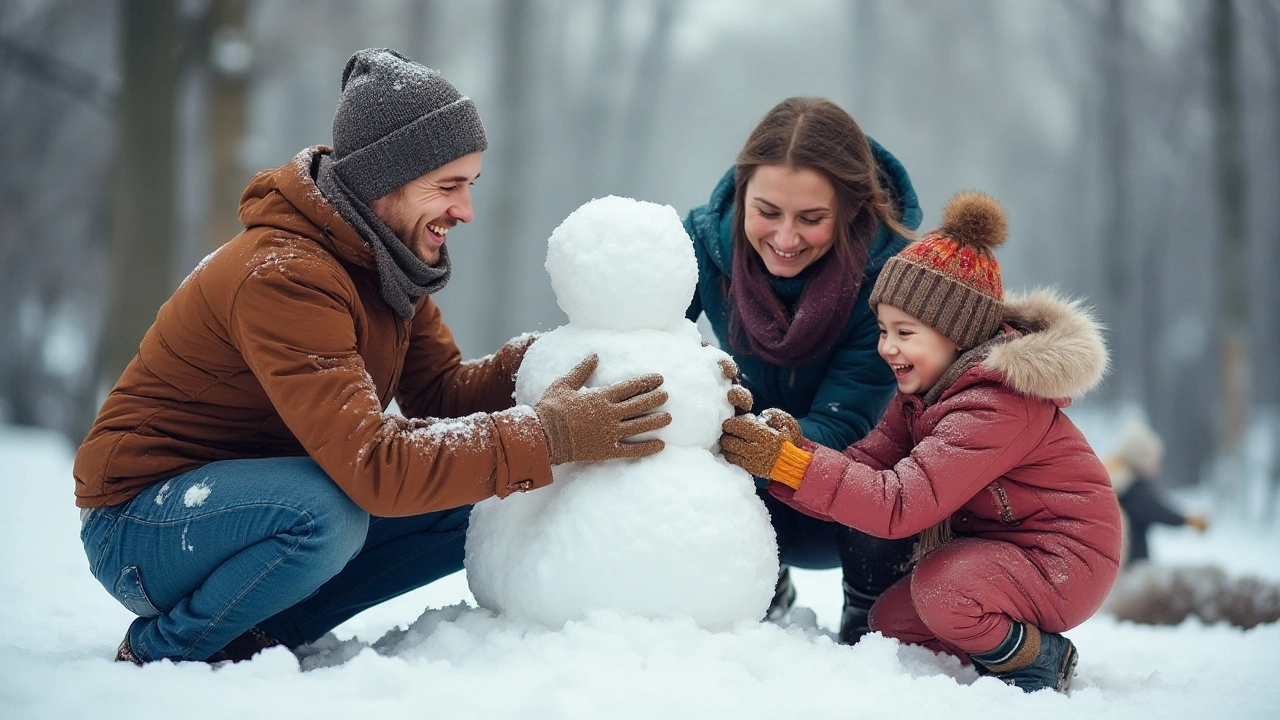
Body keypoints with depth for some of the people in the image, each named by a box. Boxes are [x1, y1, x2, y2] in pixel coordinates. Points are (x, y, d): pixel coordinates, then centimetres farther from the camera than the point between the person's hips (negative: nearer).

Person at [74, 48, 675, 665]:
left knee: (472, 508, -3)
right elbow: (374, 464, -37)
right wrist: (546, 435, -35)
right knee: (327, 514, -37)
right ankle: (162, 649, -11)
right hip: (138, 521, -9)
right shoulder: (285, 276, -29)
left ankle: (260, 633, 2)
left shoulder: (387, 258, 2)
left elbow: (443, 390, -1)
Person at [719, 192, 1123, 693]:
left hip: (1064, 557, -10)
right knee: (889, 621, 8)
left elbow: (901, 503, -35)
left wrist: (790, 464, -37)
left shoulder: (995, 406, -28)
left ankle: (1037, 660, -8)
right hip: (994, 548, 10)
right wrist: (796, 449, -28)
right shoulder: (926, 388, 4)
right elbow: (867, 465, -8)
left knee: (942, 590, -33)